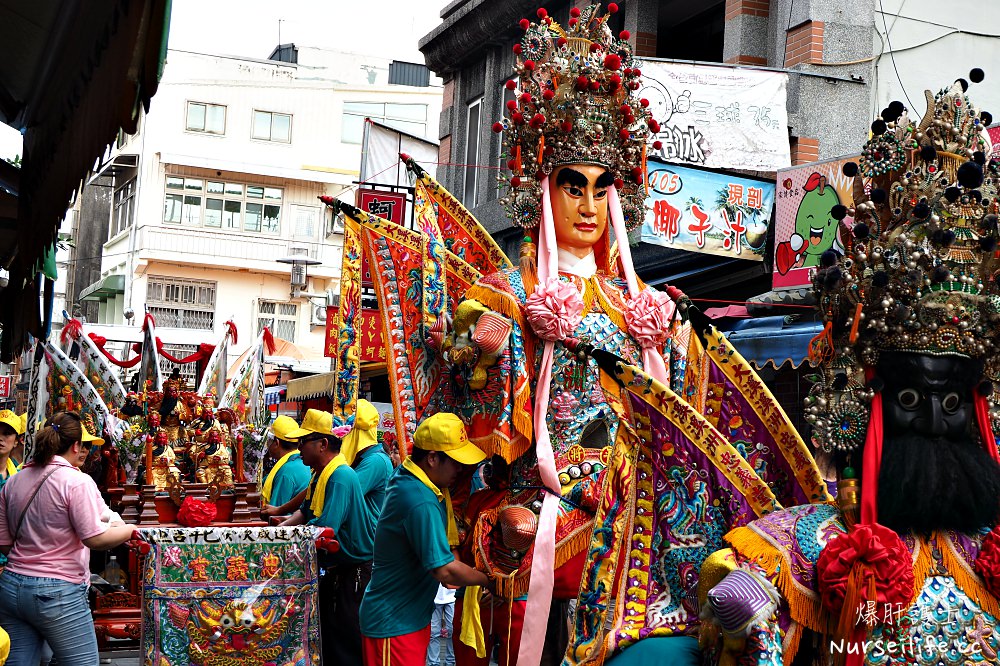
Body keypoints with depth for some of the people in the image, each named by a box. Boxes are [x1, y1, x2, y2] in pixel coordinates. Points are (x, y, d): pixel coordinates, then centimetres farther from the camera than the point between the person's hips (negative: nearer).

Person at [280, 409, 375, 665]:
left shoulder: (340, 476, -23)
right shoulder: (321, 473, 10)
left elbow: (325, 529, -28)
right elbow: (306, 511, 17)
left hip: (354, 573, -10)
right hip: (336, 569, 10)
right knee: (327, 639, 17)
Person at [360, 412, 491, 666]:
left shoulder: (405, 477, 2)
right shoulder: (421, 503, -28)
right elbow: (444, 569, -26)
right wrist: (487, 580, -9)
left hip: (412, 616, 10)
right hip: (394, 624, -10)